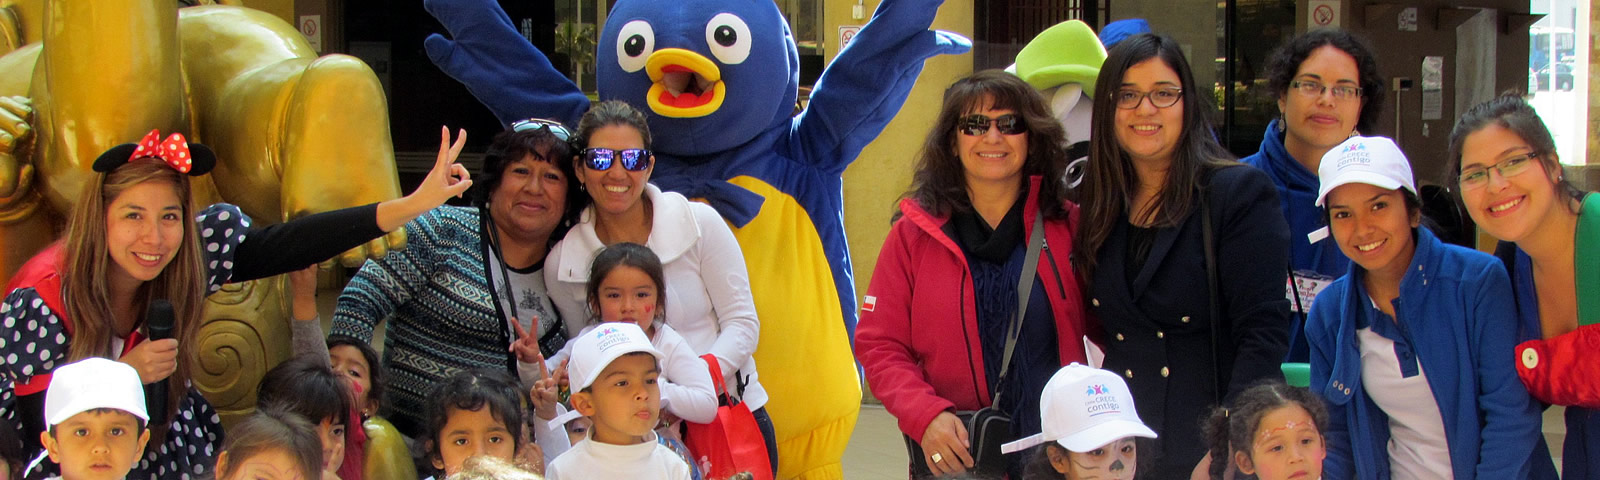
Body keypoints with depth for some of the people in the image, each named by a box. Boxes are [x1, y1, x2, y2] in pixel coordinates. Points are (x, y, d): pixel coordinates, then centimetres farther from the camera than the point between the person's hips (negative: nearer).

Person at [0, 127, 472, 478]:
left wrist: (414, 203, -27)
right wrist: (123, 375, -37)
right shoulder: (40, 301, -28)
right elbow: (46, 434, -24)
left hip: (164, 442, 5)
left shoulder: (195, 251, -17)